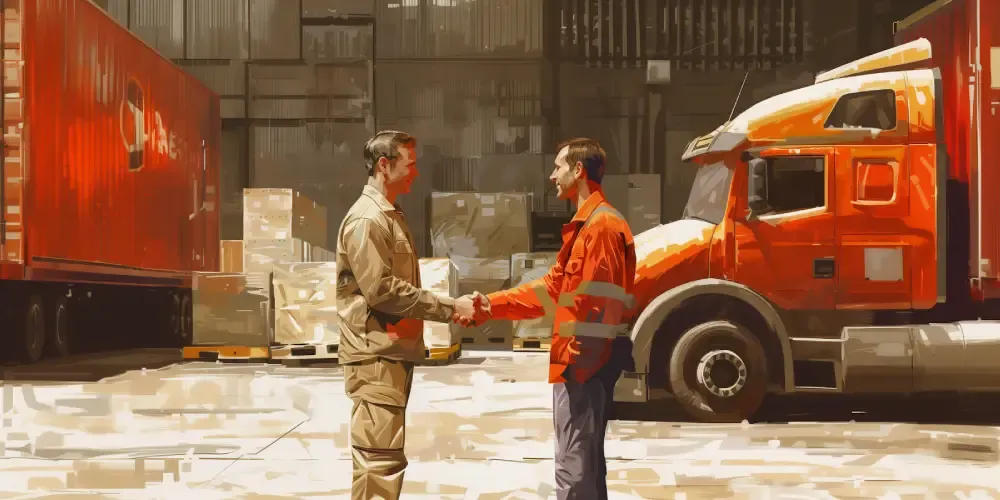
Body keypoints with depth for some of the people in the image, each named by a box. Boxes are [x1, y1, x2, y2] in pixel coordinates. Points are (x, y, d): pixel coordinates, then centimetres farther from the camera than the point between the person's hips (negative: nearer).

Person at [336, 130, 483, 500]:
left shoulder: (390, 216, 19)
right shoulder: (366, 219, -13)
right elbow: (382, 290, -21)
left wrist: (451, 306, 8)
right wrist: (449, 308, -17)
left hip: (395, 353, 10)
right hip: (376, 356, -10)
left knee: (386, 458, 14)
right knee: (379, 460, -12)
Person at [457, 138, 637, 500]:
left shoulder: (601, 225, -14)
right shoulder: (587, 224, 19)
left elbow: (597, 304, -21)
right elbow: (554, 288, 20)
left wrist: (577, 359, -22)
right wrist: (491, 306, 16)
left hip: (586, 360, -11)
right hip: (586, 359, 11)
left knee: (573, 464, -8)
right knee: (586, 461, 14)